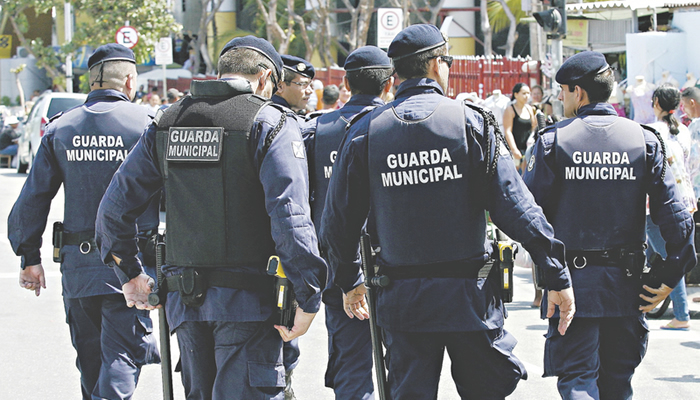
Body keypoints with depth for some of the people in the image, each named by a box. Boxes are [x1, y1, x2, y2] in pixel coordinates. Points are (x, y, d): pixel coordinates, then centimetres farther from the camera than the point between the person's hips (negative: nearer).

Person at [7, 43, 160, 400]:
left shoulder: (61, 127, 6)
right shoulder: (145, 124, -4)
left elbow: (33, 198, 6)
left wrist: (29, 256, 12)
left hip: (77, 263, 4)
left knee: (91, 362, 17)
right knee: (120, 357, -4)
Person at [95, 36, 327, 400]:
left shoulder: (168, 123, 10)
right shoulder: (270, 123, -6)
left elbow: (114, 206, 12)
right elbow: (289, 217, -18)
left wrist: (129, 274, 22)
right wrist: (307, 298, -15)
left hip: (184, 301, 5)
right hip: (246, 301, -5)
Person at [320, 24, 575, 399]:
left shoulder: (365, 131, 2)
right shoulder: (470, 122, -5)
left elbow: (337, 220, 6)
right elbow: (515, 207, -9)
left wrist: (349, 282, 22)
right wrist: (558, 276, -3)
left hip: (400, 300, 2)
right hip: (469, 298, -2)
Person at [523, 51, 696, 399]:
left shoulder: (553, 140, -6)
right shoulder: (644, 140, 1)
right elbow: (674, 214, -5)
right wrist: (669, 277, -1)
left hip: (572, 281, -3)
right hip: (626, 285, 3)